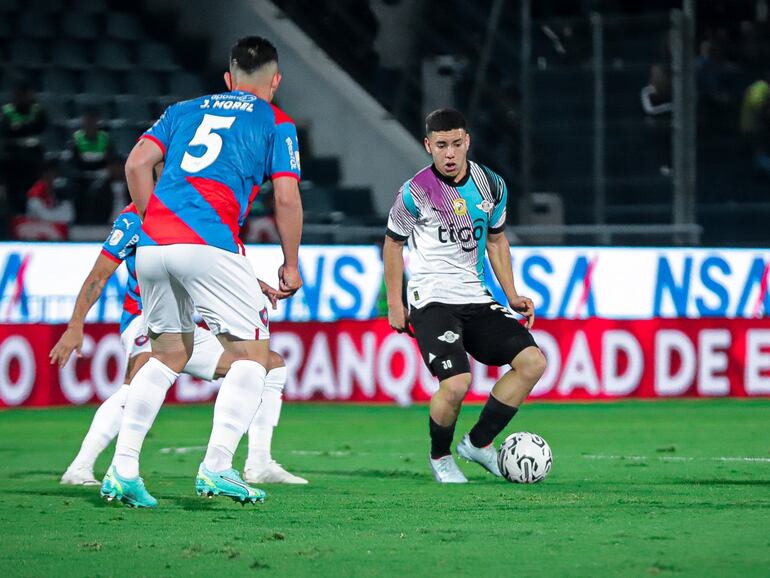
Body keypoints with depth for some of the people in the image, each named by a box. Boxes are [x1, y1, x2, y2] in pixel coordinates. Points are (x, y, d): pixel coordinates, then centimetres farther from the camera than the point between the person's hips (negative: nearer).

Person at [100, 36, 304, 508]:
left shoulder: (184, 110, 25)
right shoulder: (277, 124, 13)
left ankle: (123, 469, 10)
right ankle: (217, 466, -10)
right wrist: (291, 264, 14)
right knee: (252, 354, 6)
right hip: (209, 246, -5)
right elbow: (287, 197, 4)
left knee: (169, 354, 20)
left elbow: (137, 162, 14)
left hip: (152, 243, 5)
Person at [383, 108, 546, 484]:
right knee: (456, 383, -25)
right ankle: (439, 457, 5)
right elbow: (393, 243, 4)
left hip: (476, 299, 6)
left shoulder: (491, 185, 3)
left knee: (533, 362, -8)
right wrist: (394, 304, 2)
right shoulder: (415, 193, -10)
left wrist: (511, 295, 12)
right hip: (431, 301, -6)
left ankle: (478, 443, 6)